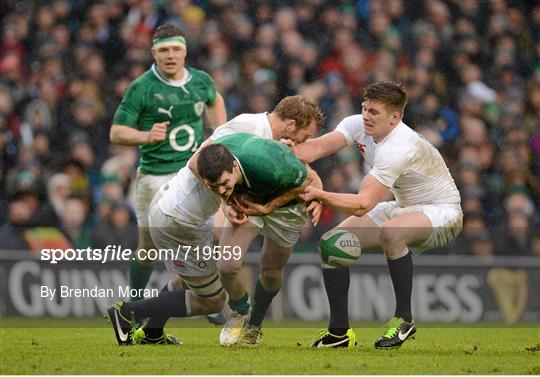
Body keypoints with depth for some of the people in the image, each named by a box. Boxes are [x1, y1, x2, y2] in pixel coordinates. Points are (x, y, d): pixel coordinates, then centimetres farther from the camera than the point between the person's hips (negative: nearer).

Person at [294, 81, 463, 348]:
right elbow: (317, 148, -21)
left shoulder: (398, 148, -33)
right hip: (402, 207, 8)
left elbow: (363, 204, -39)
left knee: (390, 233, -39)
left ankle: (403, 319, -23)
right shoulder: (357, 125, -9)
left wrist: (319, 195, -49)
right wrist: (291, 151, -42)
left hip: (441, 211, -8)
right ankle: (339, 331, 3)